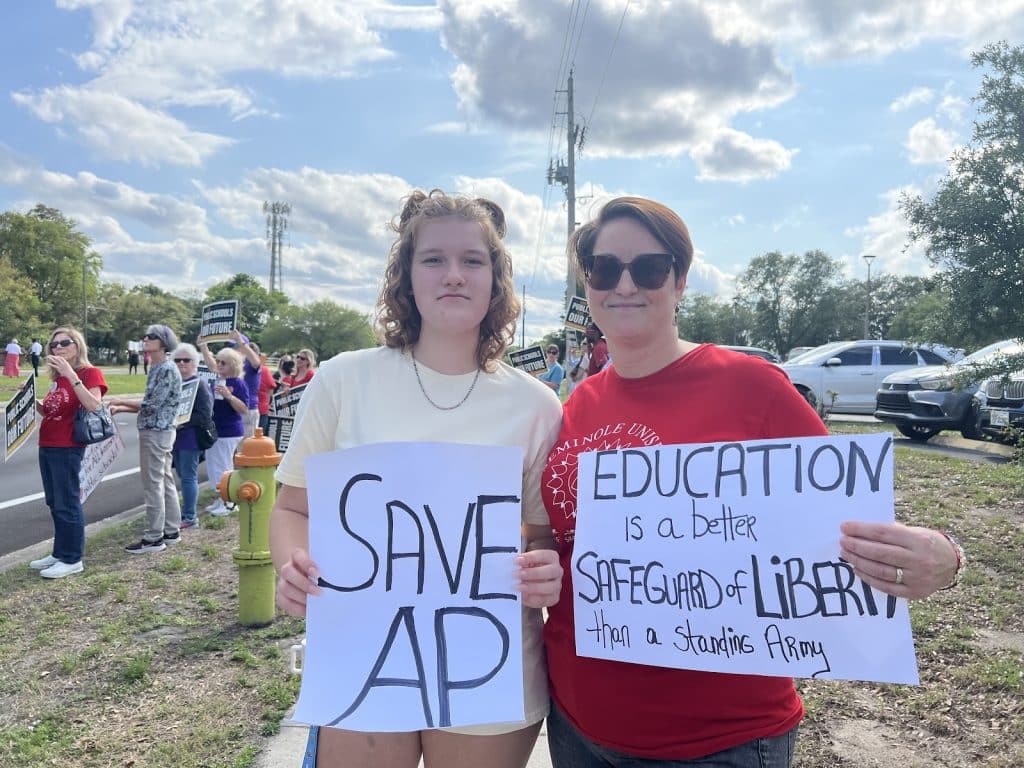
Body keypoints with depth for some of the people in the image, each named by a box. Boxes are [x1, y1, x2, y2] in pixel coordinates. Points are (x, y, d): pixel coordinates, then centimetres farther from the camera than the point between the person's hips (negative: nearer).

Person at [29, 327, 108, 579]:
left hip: (67, 448, -8)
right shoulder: (58, 377, 16)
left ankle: (72, 559, 6)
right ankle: (60, 553, 25)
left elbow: (94, 406, -26)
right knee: (54, 504, 14)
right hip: (46, 446, 9)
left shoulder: (90, 373, -9)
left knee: (67, 504, -3)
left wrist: (71, 375, -29)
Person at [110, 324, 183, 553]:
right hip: (159, 431, 10)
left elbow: (152, 405, -19)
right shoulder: (155, 369, 13)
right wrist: (120, 409, 11)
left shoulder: (168, 370, -16)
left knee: (153, 485, -4)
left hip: (156, 433, -10)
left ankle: (154, 538, 3)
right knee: (165, 482, 14)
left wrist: (121, 401, -8)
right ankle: (171, 531, 22)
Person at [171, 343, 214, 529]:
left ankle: (190, 516, 4)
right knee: (183, 476, 14)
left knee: (188, 477, -3)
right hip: (176, 437, 7)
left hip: (191, 438, -7)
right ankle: (187, 512, 24)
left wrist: (182, 423, -20)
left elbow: (205, 416, -16)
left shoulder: (200, 386, -10)